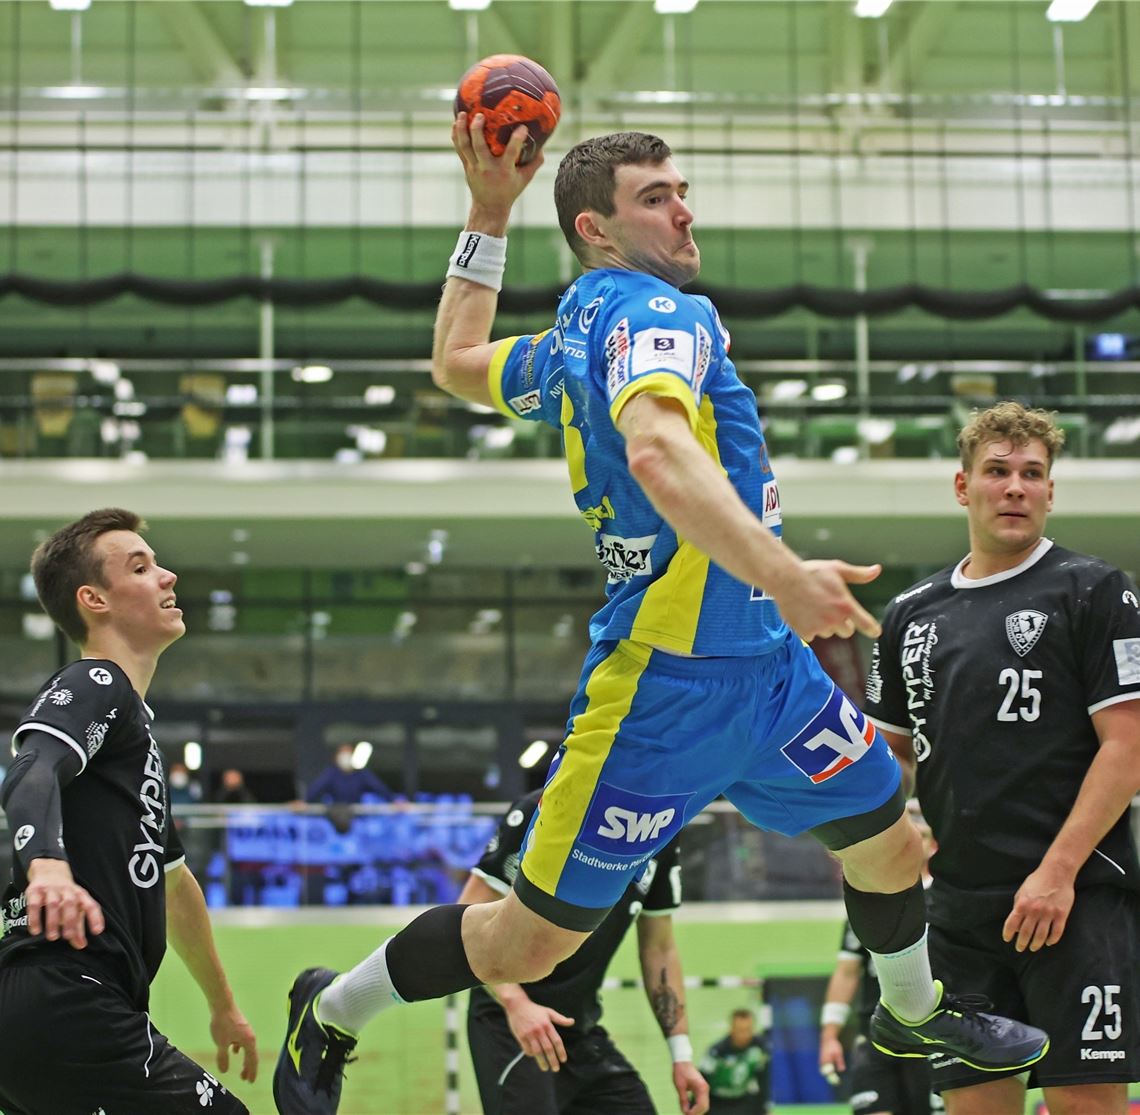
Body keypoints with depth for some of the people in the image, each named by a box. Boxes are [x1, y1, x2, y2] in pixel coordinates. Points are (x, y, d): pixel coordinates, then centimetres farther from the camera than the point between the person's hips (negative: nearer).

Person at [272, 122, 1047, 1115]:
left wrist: (488, 215, 25)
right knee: (533, 941, 2)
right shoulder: (656, 312, -18)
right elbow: (657, 452, -38)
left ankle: (915, 1015, 49)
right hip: (664, 688, -10)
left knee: (889, 843, 21)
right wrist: (783, 577, -43)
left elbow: (456, 364, 26)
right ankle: (328, 1016, 22)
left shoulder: (572, 340, 10)